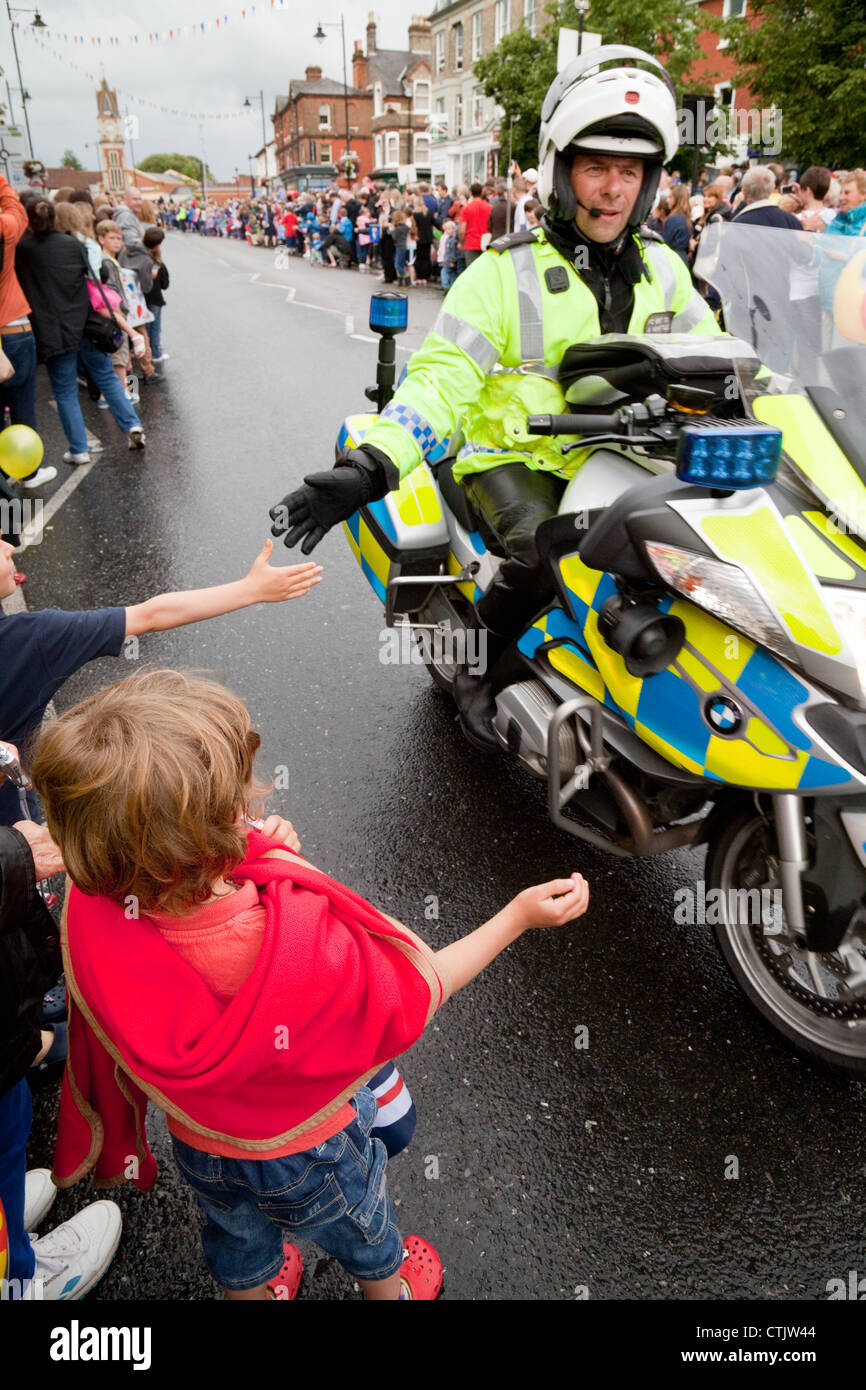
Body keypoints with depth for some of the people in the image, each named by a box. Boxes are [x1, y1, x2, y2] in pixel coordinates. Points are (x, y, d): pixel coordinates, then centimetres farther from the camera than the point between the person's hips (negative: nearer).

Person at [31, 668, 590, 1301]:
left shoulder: (91, 911, -33)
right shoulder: (295, 940, -45)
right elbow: (420, 992, -26)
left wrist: (250, 859, -17)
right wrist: (518, 915, -17)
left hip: (196, 1140, 3)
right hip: (307, 1153, -2)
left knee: (237, 1240, 37)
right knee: (359, 1226, 34)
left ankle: (260, 1287, 66)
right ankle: (390, 1288, 64)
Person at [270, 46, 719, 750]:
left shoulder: (663, 269, 10)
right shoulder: (506, 271, -6)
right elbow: (444, 376, -16)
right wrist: (369, 467, -31)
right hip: (516, 457, -5)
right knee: (543, 552, -33)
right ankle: (480, 665, -4)